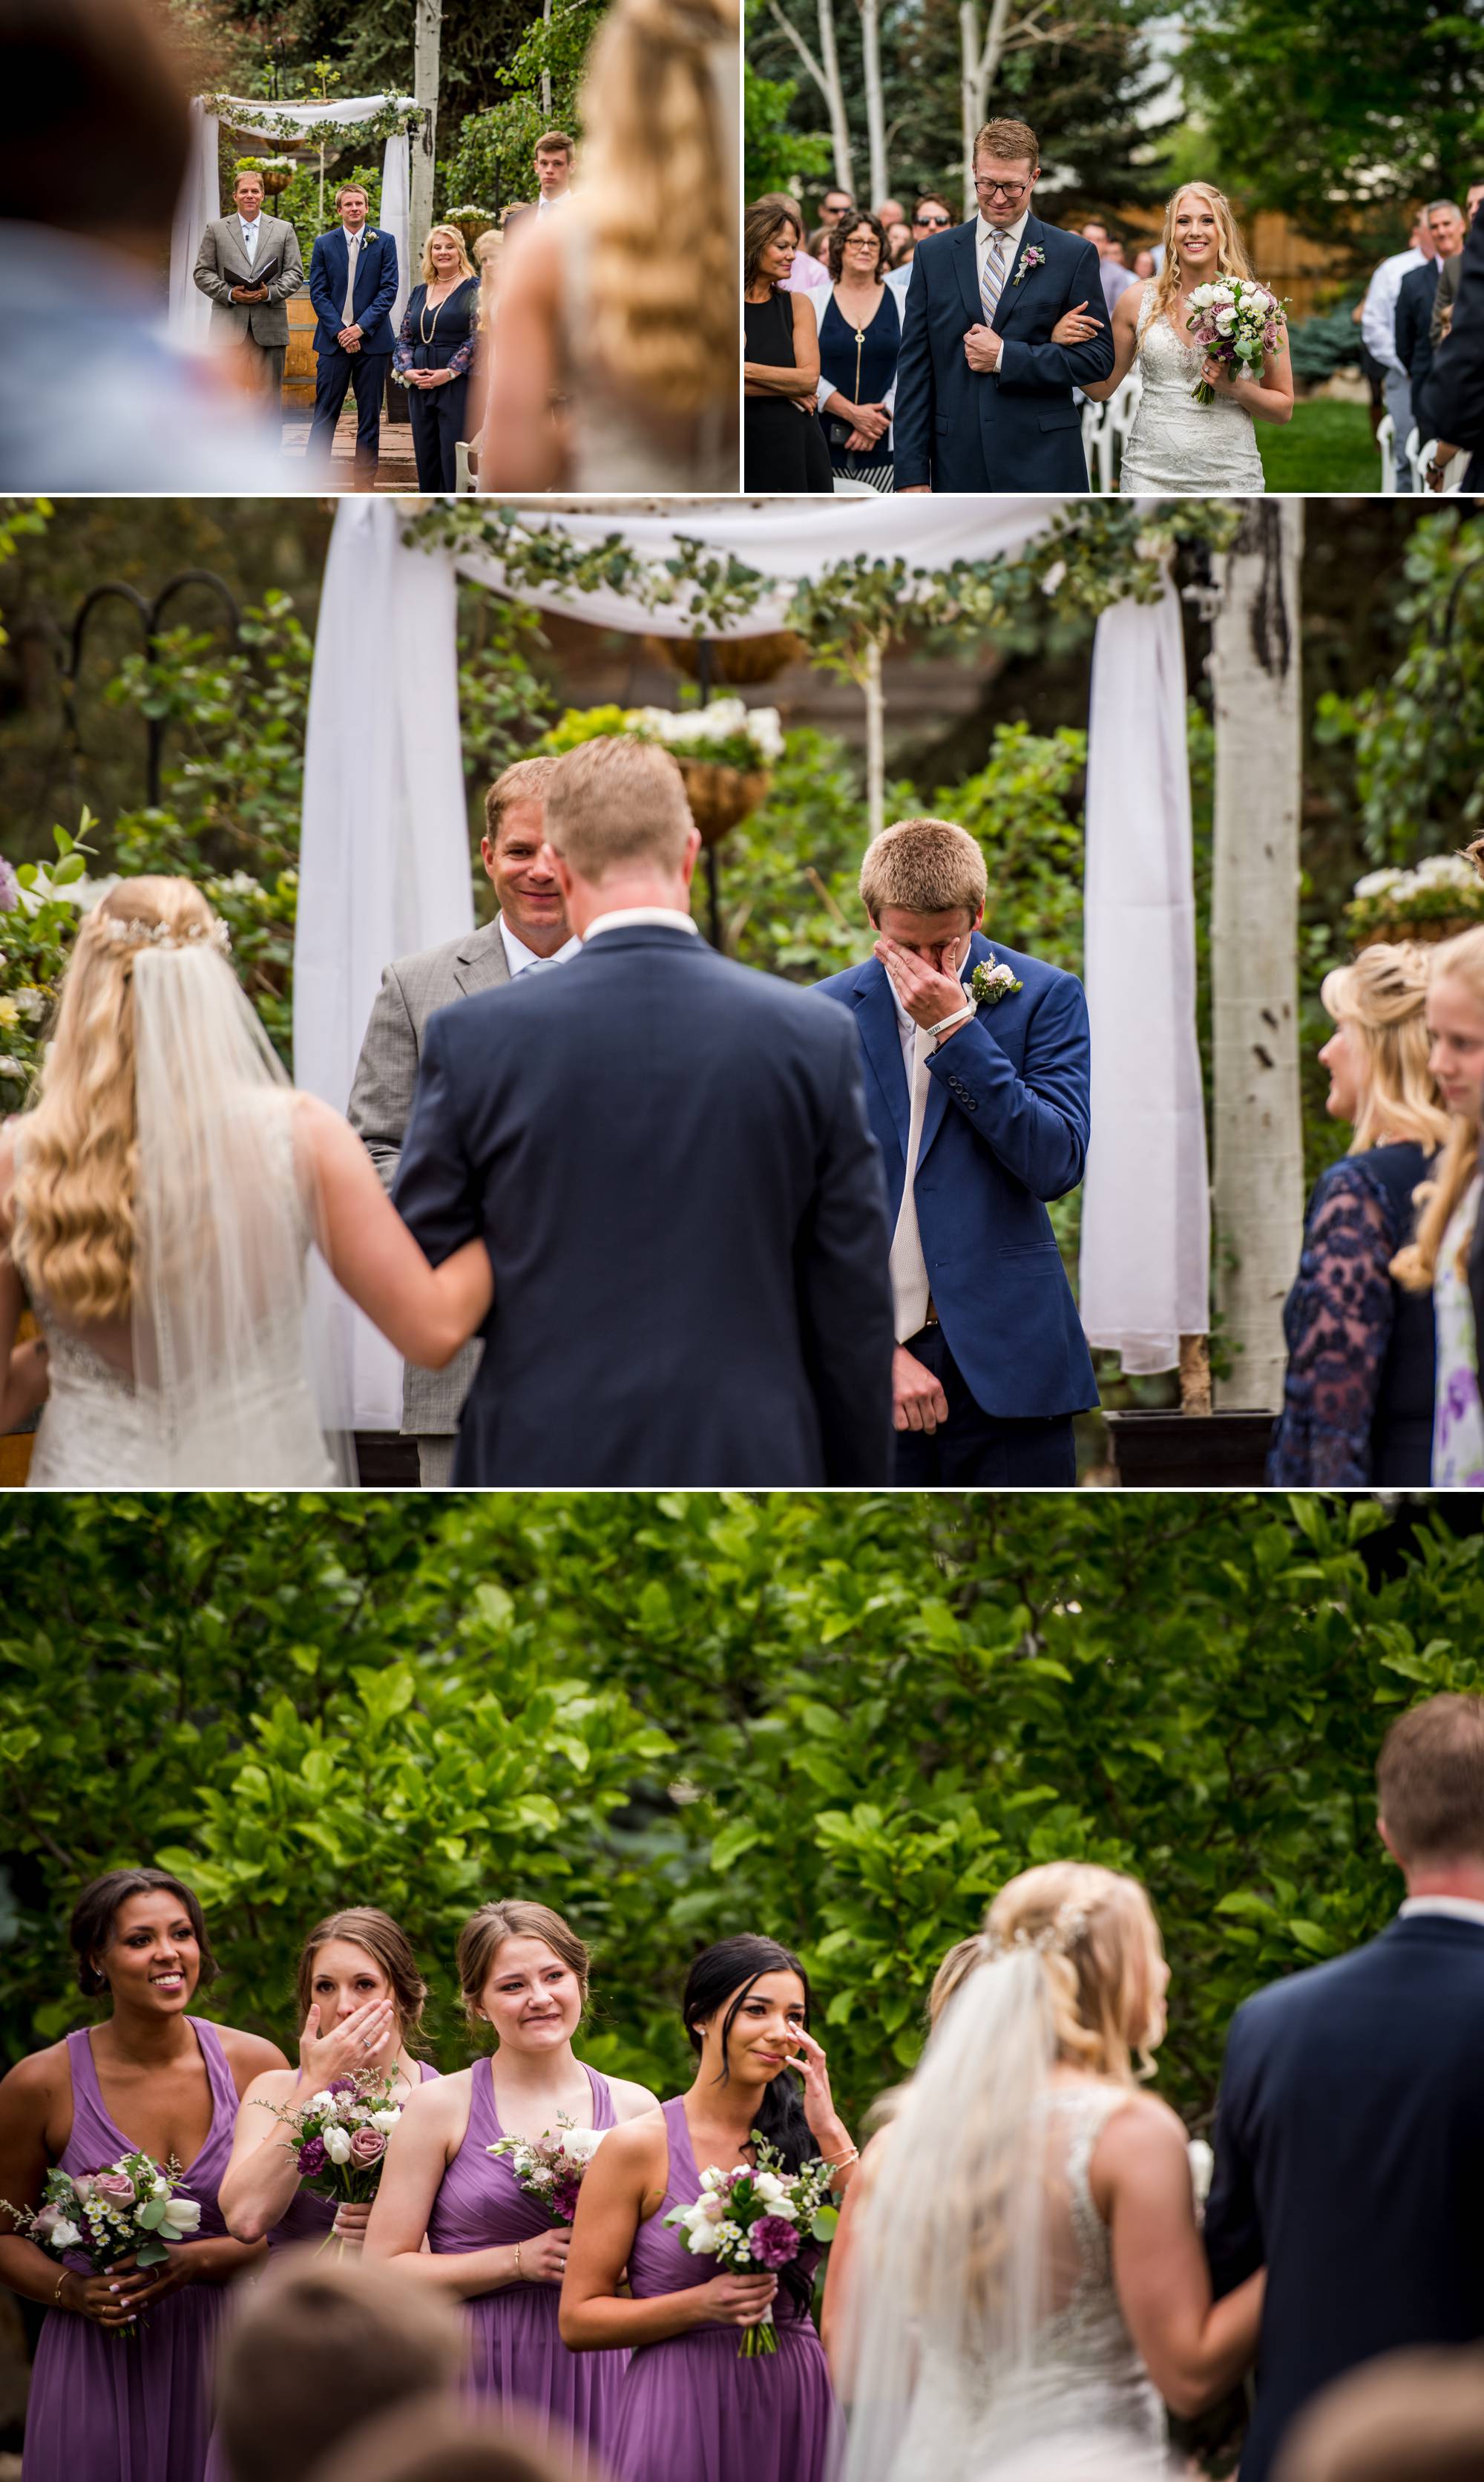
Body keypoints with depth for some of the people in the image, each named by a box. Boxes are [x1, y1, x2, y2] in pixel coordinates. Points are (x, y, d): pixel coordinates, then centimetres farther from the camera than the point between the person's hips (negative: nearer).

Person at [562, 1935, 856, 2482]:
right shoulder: (640, 2147, -4)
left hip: (794, 2415, 3)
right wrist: (703, 2304, -16)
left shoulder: (803, 2140, 7)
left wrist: (830, 2132, -9)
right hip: (683, 2412, -3)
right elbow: (578, 2319, -4)